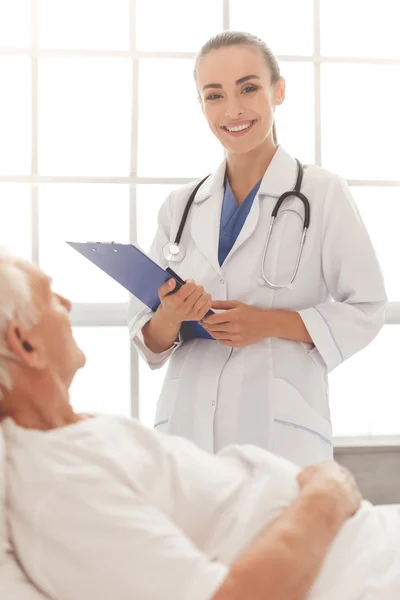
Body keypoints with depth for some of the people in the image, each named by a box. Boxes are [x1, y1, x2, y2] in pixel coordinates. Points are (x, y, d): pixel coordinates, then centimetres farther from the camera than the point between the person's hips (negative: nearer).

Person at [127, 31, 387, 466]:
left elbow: (365, 311, 0)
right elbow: (146, 339, 11)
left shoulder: (322, 193, -3)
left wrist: (271, 323, -13)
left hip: (281, 433, -3)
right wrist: (168, 320, -12)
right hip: (187, 426, 3)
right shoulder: (180, 206, 9)